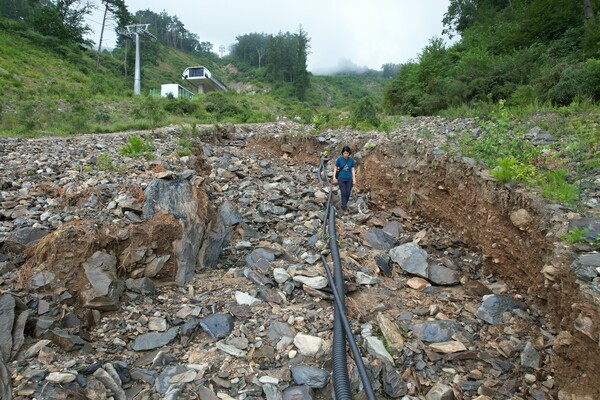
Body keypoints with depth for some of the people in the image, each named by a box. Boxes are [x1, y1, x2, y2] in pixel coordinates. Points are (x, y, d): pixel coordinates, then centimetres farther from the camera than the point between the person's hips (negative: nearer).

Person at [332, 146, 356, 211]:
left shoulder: (351, 160, 0)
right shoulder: (339, 159, -5)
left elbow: (353, 170, 5)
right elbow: (335, 168, 2)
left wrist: (354, 179, 2)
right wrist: (334, 177, -4)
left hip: (349, 179, 2)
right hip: (341, 179, -2)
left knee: (348, 193, 5)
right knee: (343, 193, -9)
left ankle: (344, 205, 23)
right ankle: (344, 207, -6)